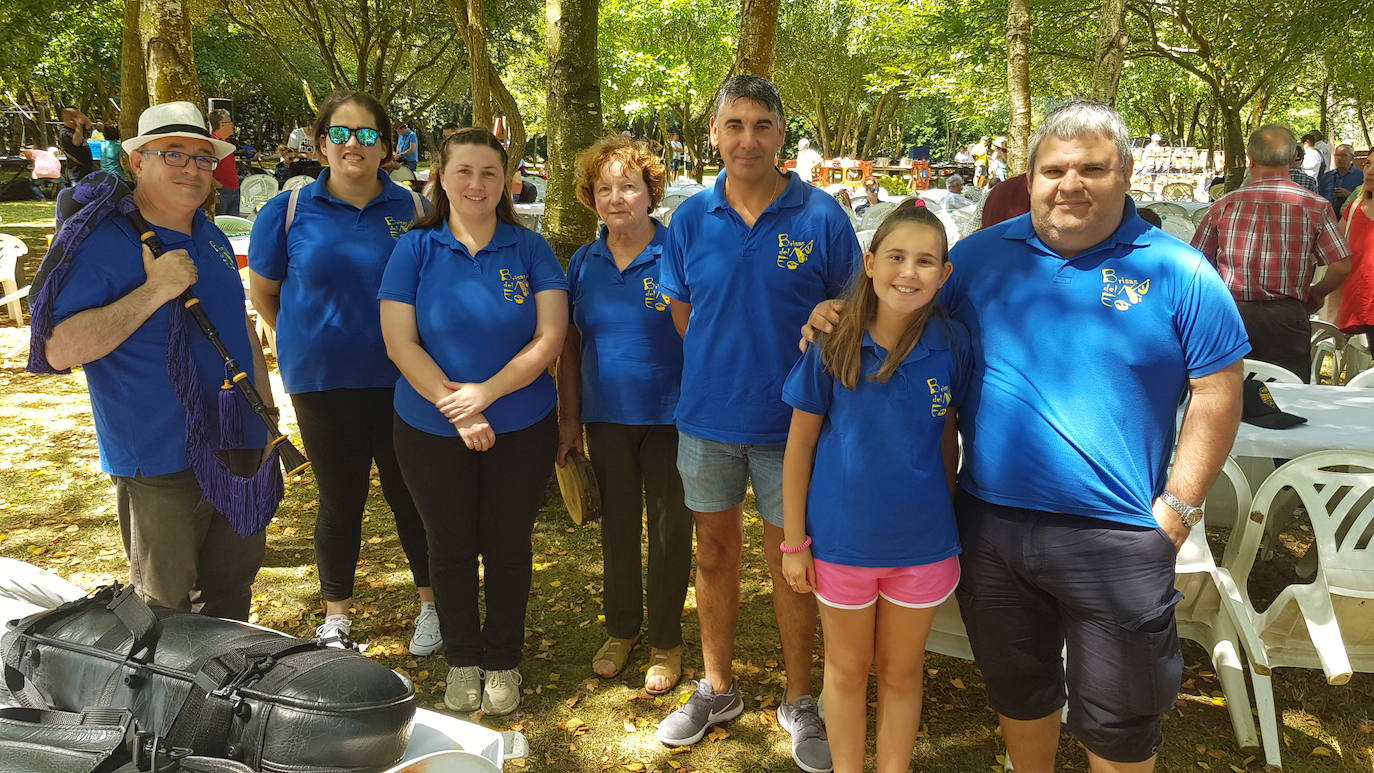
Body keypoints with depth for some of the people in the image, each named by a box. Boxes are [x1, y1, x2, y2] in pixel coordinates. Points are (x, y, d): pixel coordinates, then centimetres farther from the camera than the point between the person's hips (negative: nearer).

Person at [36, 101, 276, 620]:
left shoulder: (212, 239, 8)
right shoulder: (100, 242, -14)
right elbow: (58, 350, -22)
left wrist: (266, 410, 15)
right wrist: (154, 290, -27)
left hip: (239, 447, 7)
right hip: (161, 463, -6)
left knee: (232, 591, 20)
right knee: (166, 608, 10)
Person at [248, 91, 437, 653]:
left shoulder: (415, 210, -2)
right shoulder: (288, 212, -1)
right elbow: (262, 292, 10)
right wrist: (307, 344, 6)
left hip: (401, 380, 0)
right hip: (322, 381, 0)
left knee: (409, 493, 8)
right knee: (340, 499, 11)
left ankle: (431, 604, 29)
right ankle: (335, 618, 30)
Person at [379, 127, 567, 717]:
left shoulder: (530, 249, -3)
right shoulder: (415, 249, -4)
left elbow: (550, 337, -10)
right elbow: (400, 343, -10)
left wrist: (486, 391, -20)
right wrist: (454, 408, -18)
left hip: (521, 431, 0)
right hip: (431, 431, 0)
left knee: (507, 547, 12)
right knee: (450, 548, 14)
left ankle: (502, 662, 33)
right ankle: (461, 661, 35)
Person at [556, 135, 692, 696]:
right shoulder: (584, 263, 3)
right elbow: (570, 344, 8)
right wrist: (568, 418, 6)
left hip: (669, 417, -4)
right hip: (606, 417, 4)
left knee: (669, 529, 8)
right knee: (617, 524, 17)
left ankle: (666, 643, 25)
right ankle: (621, 629, 36)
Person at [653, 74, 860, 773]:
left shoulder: (821, 217, -8)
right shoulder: (691, 218, 0)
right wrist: (723, 372, 3)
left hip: (790, 421, -2)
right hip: (708, 418, 3)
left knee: (790, 561, 8)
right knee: (715, 553, 15)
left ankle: (798, 702, 29)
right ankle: (717, 689, 35)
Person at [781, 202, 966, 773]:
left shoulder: (952, 345, -8)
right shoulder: (833, 345, -12)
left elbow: (948, 440, 2)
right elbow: (800, 444, -5)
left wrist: (948, 523, 7)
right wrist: (793, 542, -4)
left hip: (923, 543, 1)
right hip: (842, 538, -1)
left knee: (902, 673, 18)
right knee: (847, 669, 18)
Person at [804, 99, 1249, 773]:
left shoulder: (1178, 274, -5)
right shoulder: (981, 254, 3)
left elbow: (1216, 392, -3)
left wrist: (1177, 509, -8)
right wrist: (840, 314, -5)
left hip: (1117, 540, -2)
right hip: (991, 526, 3)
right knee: (1017, 691, 23)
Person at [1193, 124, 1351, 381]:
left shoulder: (1225, 205, -1)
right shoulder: (1315, 206, -2)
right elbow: (1342, 267, -4)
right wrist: (1316, 293, 16)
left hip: (1231, 314, 1)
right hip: (1286, 316, -1)